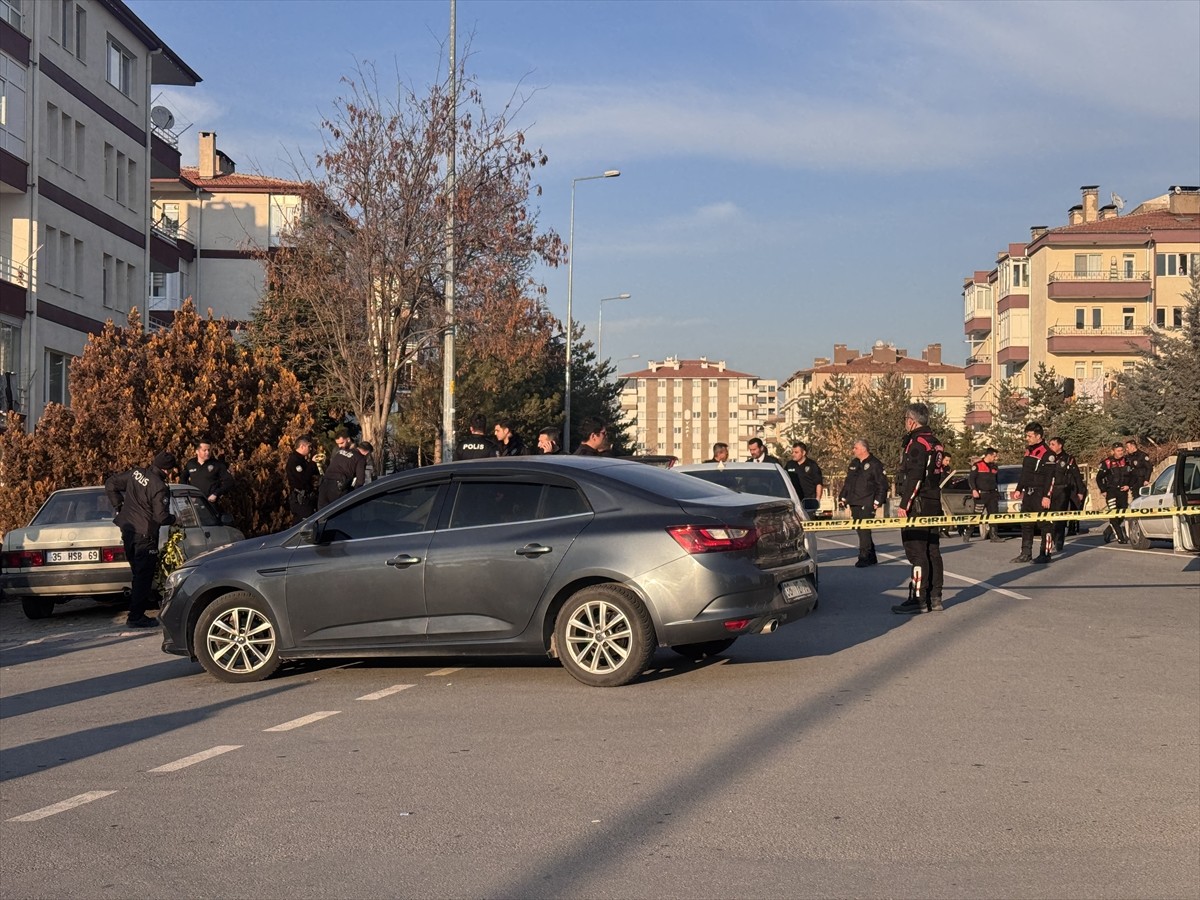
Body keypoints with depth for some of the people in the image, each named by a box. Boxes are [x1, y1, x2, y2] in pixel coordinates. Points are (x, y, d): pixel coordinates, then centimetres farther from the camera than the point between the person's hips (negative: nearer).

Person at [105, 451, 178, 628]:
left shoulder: (135, 473, 3)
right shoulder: (160, 488, -19)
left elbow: (110, 484, 11)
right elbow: (161, 517, -20)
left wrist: (118, 506, 17)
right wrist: (173, 519, 1)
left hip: (127, 529, 8)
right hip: (144, 534, -8)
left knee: (138, 572, 19)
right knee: (144, 576, 0)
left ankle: (136, 612, 27)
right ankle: (136, 617, 1)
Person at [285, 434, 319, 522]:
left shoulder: (301, 459, 16)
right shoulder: (293, 460, -15)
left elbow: (315, 472, 21)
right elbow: (304, 478, -24)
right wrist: (312, 463, -18)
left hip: (305, 498, 10)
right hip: (299, 500, -10)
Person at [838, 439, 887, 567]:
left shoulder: (875, 464, -5)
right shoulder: (853, 464, 17)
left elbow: (882, 484, -7)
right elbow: (847, 482, 23)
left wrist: (878, 501, -13)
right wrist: (843, 497, 17)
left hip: (867, 504, -8)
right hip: (855, 503, 8)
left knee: (864, 530, -14)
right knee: (860, 530, 11)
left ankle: (864, 557, -13)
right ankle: (871, 557, 20)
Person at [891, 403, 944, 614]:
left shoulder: (917, 443, -14)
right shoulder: (935, 443, 17)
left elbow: (914, 478, -20)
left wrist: (904, 505, -18)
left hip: (917, 505, -10)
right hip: (934, 504, 10)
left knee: (916, 552, -8)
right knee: (932, 551, 11)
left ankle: (919, 599, -8)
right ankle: (934, 598, 14)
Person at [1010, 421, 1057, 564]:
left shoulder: (1047, 454, -13)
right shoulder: (1028, 451, 15)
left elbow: (1050, 477, -17)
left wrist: (1047, 496, -21)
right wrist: (1019, 489, 19)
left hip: (1041, 494, -9)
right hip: (1028, 494, 9)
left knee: (1045, 524, -4)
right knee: (1026, 524, 12)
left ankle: (1045, 554, -1)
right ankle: (1026, 554, 18)